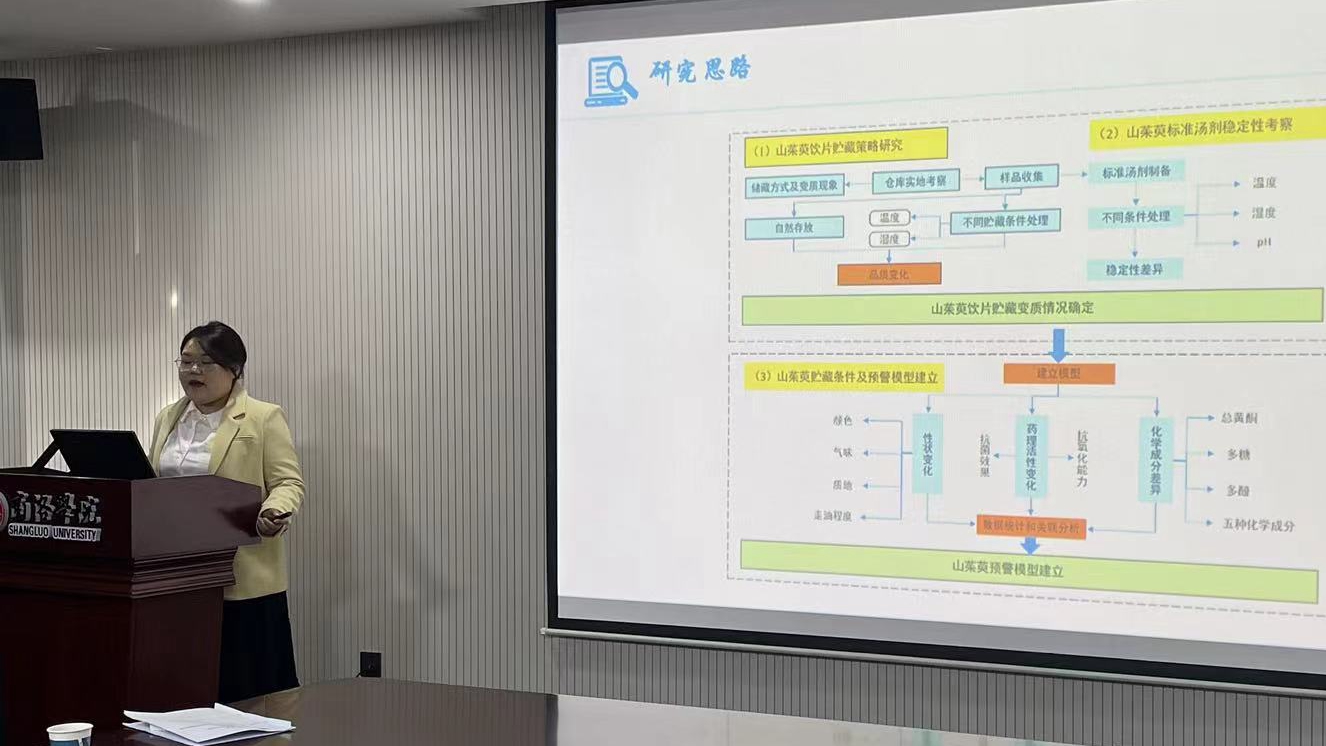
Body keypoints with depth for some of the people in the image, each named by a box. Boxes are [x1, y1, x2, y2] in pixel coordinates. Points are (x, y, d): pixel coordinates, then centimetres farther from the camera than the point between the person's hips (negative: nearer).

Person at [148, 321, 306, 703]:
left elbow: (288, 483, -7)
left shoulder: (263, 418, -3)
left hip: (242, 580, -6)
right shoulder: (167, 418, 16)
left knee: (247, 692, -2)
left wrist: (275, 513, -27)